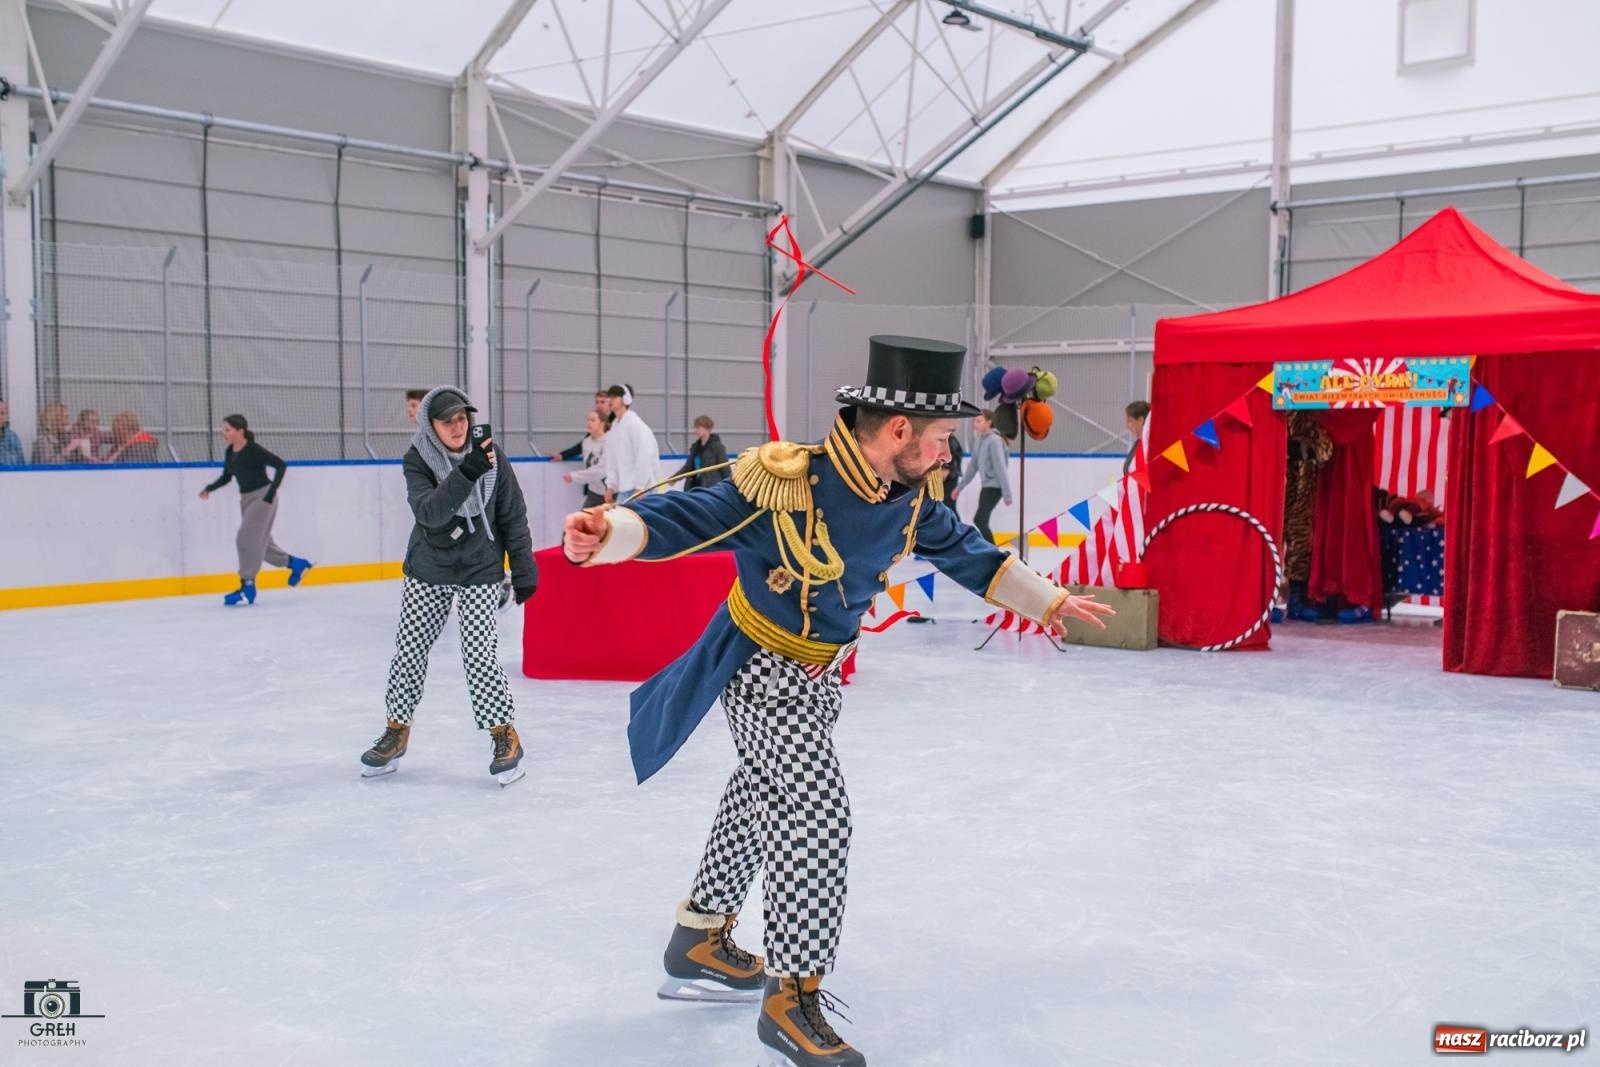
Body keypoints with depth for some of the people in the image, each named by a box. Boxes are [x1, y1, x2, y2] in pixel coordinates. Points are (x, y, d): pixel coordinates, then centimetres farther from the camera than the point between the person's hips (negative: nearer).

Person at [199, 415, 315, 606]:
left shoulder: (254, 450, -20)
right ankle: (296, 564, 33)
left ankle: (248, 587, -6)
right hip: (246, 499, 8)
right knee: (260, 542, 14)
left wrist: (271, 492, -22)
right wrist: (209, 488, -3)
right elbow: (226, 476, 14)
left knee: (246, 539, -13)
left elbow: (281, 465, -21)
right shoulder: (229, 452, 2)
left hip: (262, 498, -8)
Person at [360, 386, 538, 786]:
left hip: (480, 570, -1)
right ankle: (397, 731, 25)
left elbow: (512, 517, -2)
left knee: (479, 654, -10)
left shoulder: (491, 455, -10)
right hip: (427, 569, 2)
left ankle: (505, 735, 4)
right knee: (409, 650, 6)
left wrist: (524, 570, -1)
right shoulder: (418, 459, -12)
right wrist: (466, 473, -42)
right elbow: (429, 512, -29)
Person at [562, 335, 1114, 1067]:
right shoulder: (785, 485, -30)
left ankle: (702, 942, 43)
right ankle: (790, 1005, -2)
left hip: (816, 672, 9)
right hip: (759, 667, -9)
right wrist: (609, 532, -48)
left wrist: (1046, 600, 15)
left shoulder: (911, 495, -9)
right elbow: (686, 518, -29)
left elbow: (962, 551, 8)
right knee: (815, 811, -16)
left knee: (765, 795, 22)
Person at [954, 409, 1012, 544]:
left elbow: (1001, 468, -21)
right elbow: (973, 467, 17)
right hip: (986, 485, 9)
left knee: (979, 520, -11)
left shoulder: (994, 441, -17)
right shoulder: (980, 441, 9)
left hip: (995, 486, -9)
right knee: (981, 521, 12)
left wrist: (1007, 493, -23)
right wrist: (959, 487, 19)